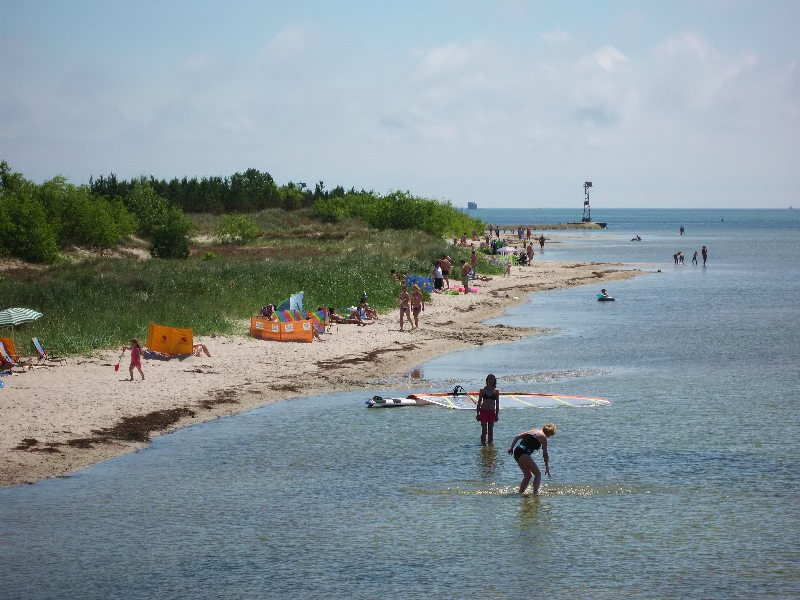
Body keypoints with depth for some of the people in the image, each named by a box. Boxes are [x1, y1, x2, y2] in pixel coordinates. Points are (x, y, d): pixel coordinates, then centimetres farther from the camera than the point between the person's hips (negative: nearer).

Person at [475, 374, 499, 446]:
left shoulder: (496, 391, 2)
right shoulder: (482, 390, 0)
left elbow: (497, 403, 6)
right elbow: (479, 402, 4)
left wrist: (497, 414, 4)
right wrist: (477, 413, 1)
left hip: (492, 412, 1)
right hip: (483, 411, -1)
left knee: (490, 430, 6)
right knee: (484, 430, -2)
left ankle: (490, 444, 14)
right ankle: (483, 444, 5)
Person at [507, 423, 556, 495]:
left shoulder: (534, 431, 23)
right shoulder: (543, 437, 2)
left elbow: (517, 436, 17)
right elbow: (545, 454, 2)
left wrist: (511, 447, 14)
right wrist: (547, 468, 6)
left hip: (517, 451, 8)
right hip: (523, 453, -8)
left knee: (528, 475, 22)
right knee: (538, 474, -3)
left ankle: (520, 492, 25)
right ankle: (535, 493, -17)